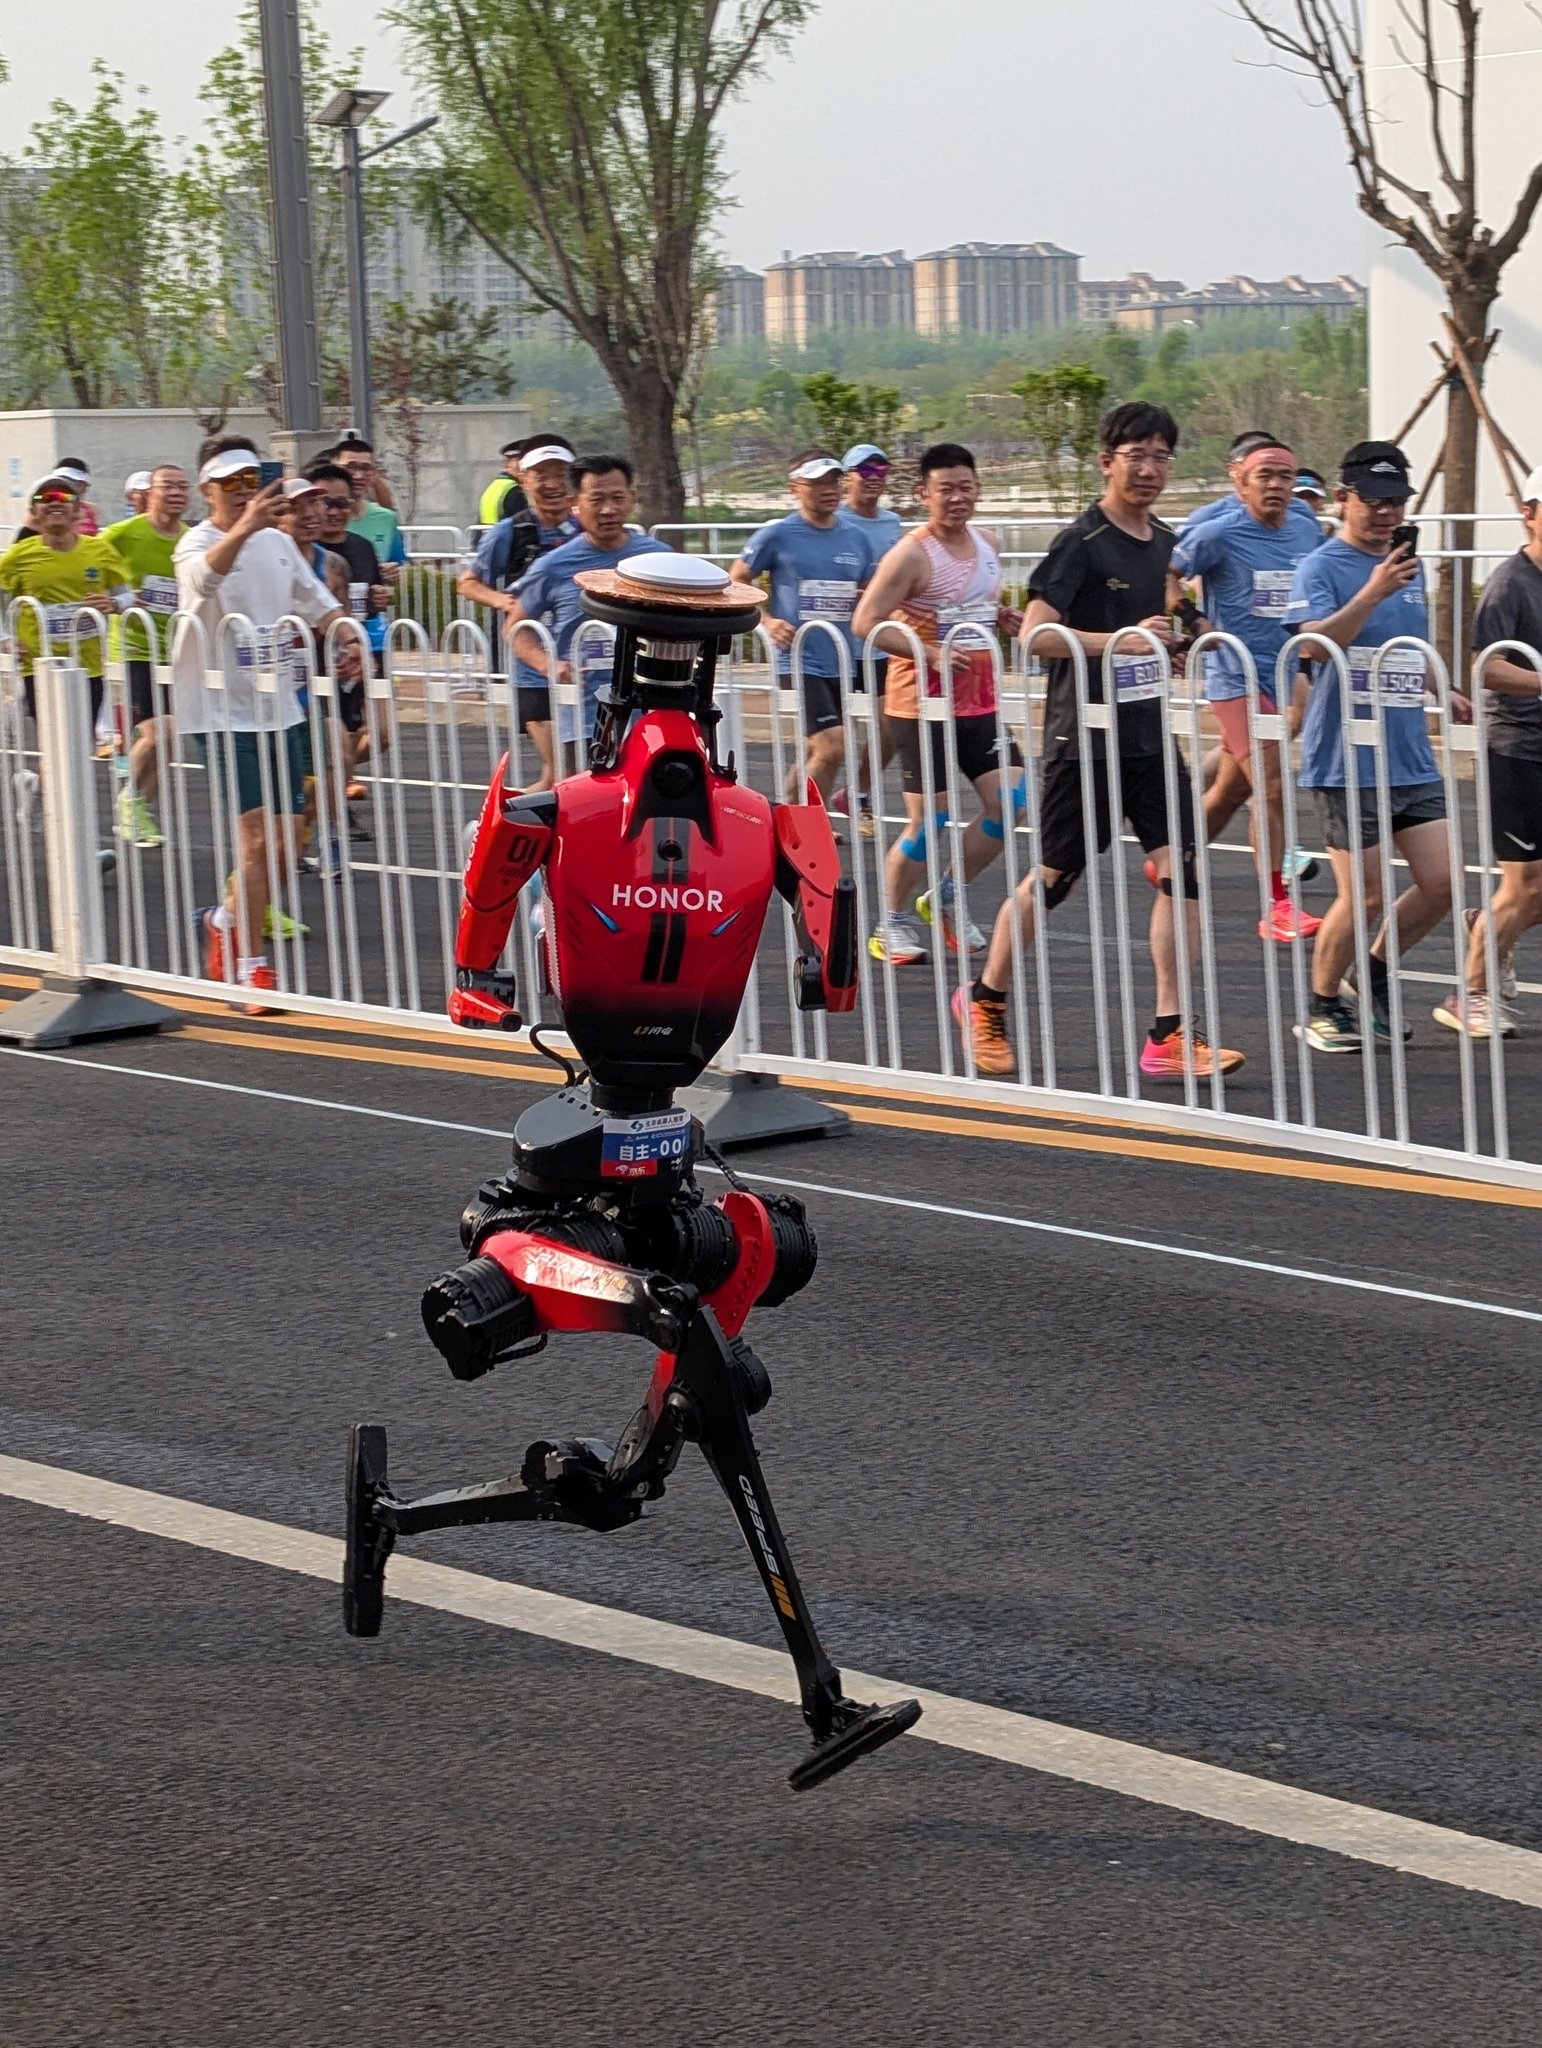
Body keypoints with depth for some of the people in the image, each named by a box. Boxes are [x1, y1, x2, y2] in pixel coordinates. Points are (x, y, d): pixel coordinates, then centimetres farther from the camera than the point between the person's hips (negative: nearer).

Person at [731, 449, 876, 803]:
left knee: (818, 756, 11)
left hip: (841, 664, 6)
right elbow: (735, 582, 3)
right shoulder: (777, 535, -5)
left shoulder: (856, 540, 9)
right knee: (832, 747, -18)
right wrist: (767, 621, -10)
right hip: (799, 661, -6)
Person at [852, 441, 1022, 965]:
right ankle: (893, 921, 14)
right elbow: (865, 622, -17)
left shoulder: (989, 545, 8)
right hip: (922, 705, -7)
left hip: (979, 704, 7)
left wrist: (1004, 620, 3)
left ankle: (948, 897, 18)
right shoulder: (911, 555, -14)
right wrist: (932, 653, -24)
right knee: (928, 820, -4)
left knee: (1008, 802, -1)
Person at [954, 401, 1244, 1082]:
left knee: (1180, 868, -7)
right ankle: (984, 1001, 26)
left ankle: (1171, 1036, -6)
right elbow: (1035, 631, -20)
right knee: (1053, 878, 4)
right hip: (1084, 739, -6)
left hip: (1149, 734, 6)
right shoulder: (1081, 543, -12)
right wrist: (1117, 640, -26)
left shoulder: (1164, 542, 11)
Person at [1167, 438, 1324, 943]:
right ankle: (1277, 907, -9)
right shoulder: (1219, 535, -10)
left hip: (1284, 676, 7)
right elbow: (1167, 574, -4)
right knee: (1272, 790, -13)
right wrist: (1192, 621, -16)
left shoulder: (1306, 535, 8)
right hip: (1237, 679, -6)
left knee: (1233, 788, 16)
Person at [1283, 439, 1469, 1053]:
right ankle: (1322, 1011, 14)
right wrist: (1372, 593, -36)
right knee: (1363, 895, -5)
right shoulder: (1322, 568, -9)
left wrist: (1443, 693, 16)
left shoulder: (1409, 566, 13)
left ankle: (1372, 976, 24)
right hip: (1349, 764, -7)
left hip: (1413, 760, 7)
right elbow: (1316, 641, -27)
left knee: (1441, 883, 3)